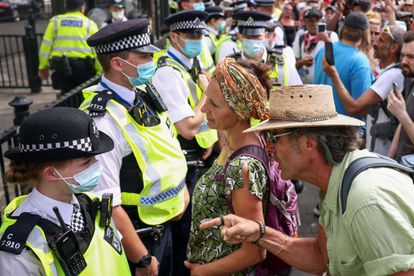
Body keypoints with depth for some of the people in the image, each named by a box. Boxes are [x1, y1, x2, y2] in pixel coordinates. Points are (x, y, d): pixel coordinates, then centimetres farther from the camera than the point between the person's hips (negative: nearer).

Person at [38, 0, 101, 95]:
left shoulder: (55, 21, 7)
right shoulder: (90, 24, 3)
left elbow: (46, 46, 5)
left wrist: (43, 67, 13)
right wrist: (100, 72, 0)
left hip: (60, 66, 1)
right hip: (84, 66, -1)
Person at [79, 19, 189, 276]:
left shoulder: (144, 93, -4)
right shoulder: (102, 120, -28)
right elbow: (108, 205, -27)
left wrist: (181, 187, 12)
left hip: (163, 223, 7)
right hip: (133, 235, -7)